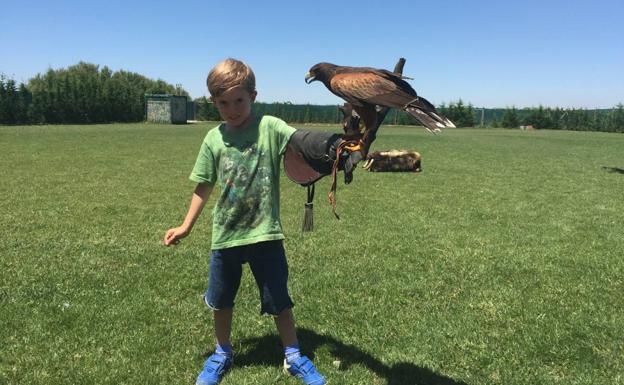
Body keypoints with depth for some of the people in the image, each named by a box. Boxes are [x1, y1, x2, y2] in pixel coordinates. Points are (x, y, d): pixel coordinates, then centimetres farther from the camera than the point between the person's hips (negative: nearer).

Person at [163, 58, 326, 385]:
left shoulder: (270, 128, -8)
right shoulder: (214, 139, 0)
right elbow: (203, 187, 7)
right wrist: (186, 226, 8)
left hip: (265, 233, -3)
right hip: (225, 235, 3)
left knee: (279, 299, 10)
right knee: (221, 300, 18)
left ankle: (293, 356, 33)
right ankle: (222, 354, 43)